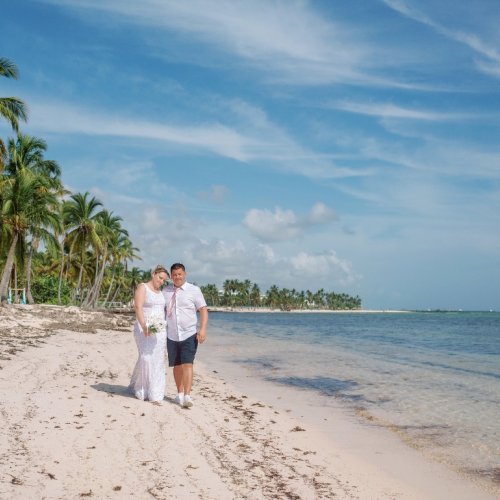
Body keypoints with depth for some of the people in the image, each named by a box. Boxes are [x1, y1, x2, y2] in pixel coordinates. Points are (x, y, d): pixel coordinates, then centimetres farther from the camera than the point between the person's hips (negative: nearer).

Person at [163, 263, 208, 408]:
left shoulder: (194, 290, -1)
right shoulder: (166, 291, 8)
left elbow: (203, 310, -4)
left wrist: (203, 329, -16)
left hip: (189, 334, -3)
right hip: (171, 335, 3)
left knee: (187, 364, -13)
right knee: (177, 366, 11)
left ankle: (187, 396, -15)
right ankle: (179, 393, 23)